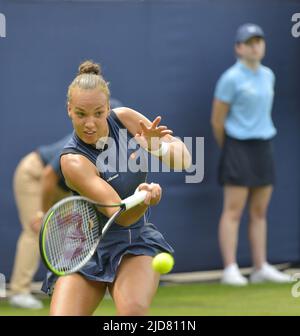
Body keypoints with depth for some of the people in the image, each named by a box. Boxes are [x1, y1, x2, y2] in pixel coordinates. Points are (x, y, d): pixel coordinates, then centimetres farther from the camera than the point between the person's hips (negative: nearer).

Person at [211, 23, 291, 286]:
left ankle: (261, 268, 12)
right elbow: (217, 120, -4)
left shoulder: (268, 75, 11)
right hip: (239, 147, -6)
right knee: (233, 210, -6)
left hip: (264, 146, 6)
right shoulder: (230, 78, -9)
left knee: (260, 211, 8)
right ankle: (230, 269, -6)